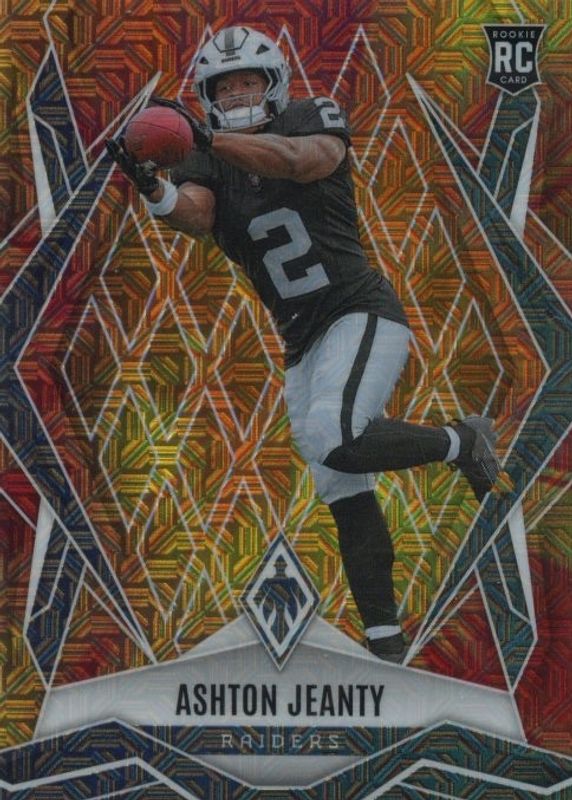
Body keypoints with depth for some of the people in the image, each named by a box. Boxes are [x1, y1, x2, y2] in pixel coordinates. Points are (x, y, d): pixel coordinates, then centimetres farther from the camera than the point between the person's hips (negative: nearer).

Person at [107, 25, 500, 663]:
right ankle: (386, 644, 13)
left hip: (361, 313, -5)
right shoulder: (207, 162, 6)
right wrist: (154, 189, -38)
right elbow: (195, 213, -16)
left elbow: (299, 160, -26)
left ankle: (461, 442, -2)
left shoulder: (315, 120, -2)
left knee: (335, 440, -28)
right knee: (346, 500, 5)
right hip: (303, 346, 5)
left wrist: (209, 139, -39)